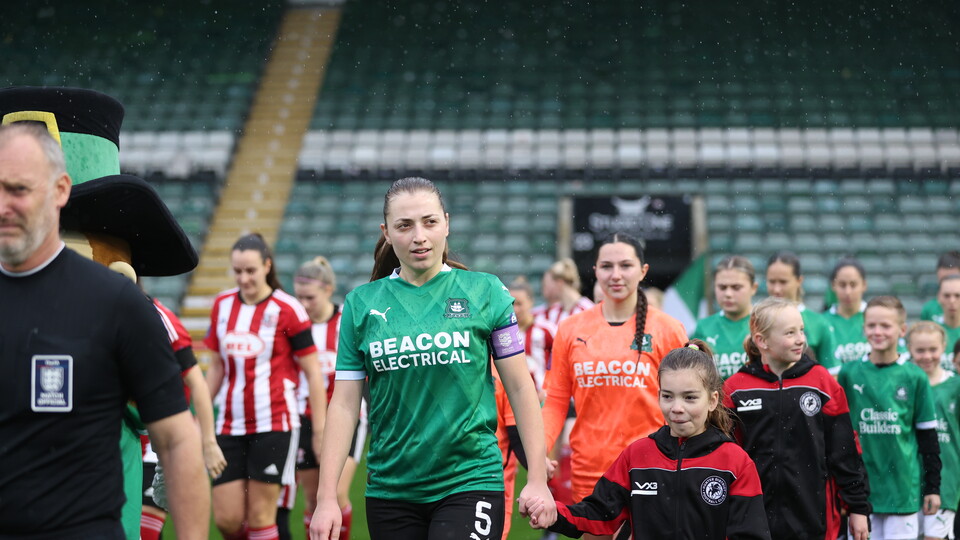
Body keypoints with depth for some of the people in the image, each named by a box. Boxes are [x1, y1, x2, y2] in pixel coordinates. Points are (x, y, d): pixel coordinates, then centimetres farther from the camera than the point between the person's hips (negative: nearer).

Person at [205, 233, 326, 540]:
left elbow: (313, 373, -4)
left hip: (274, 425, -4)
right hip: (230, 426, 5)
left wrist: (320, 428, -7)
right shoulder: (222, 305, 7)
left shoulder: (287, 310, -7)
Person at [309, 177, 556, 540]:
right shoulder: (361, 303, 3)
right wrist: (326, 498, -3)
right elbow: (344, 405, 3)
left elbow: (520, 388, 3)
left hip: (471, 480, -2)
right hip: (390, 492, 2)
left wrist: (537, 479, -3)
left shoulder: (485, 292, 0)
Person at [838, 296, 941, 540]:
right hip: (861, 487, 1)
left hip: (903, 487, -1)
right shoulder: (849, 373, 2)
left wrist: (932, 487, 4)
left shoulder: (914, 377, 0)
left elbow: (927, 436, 5)